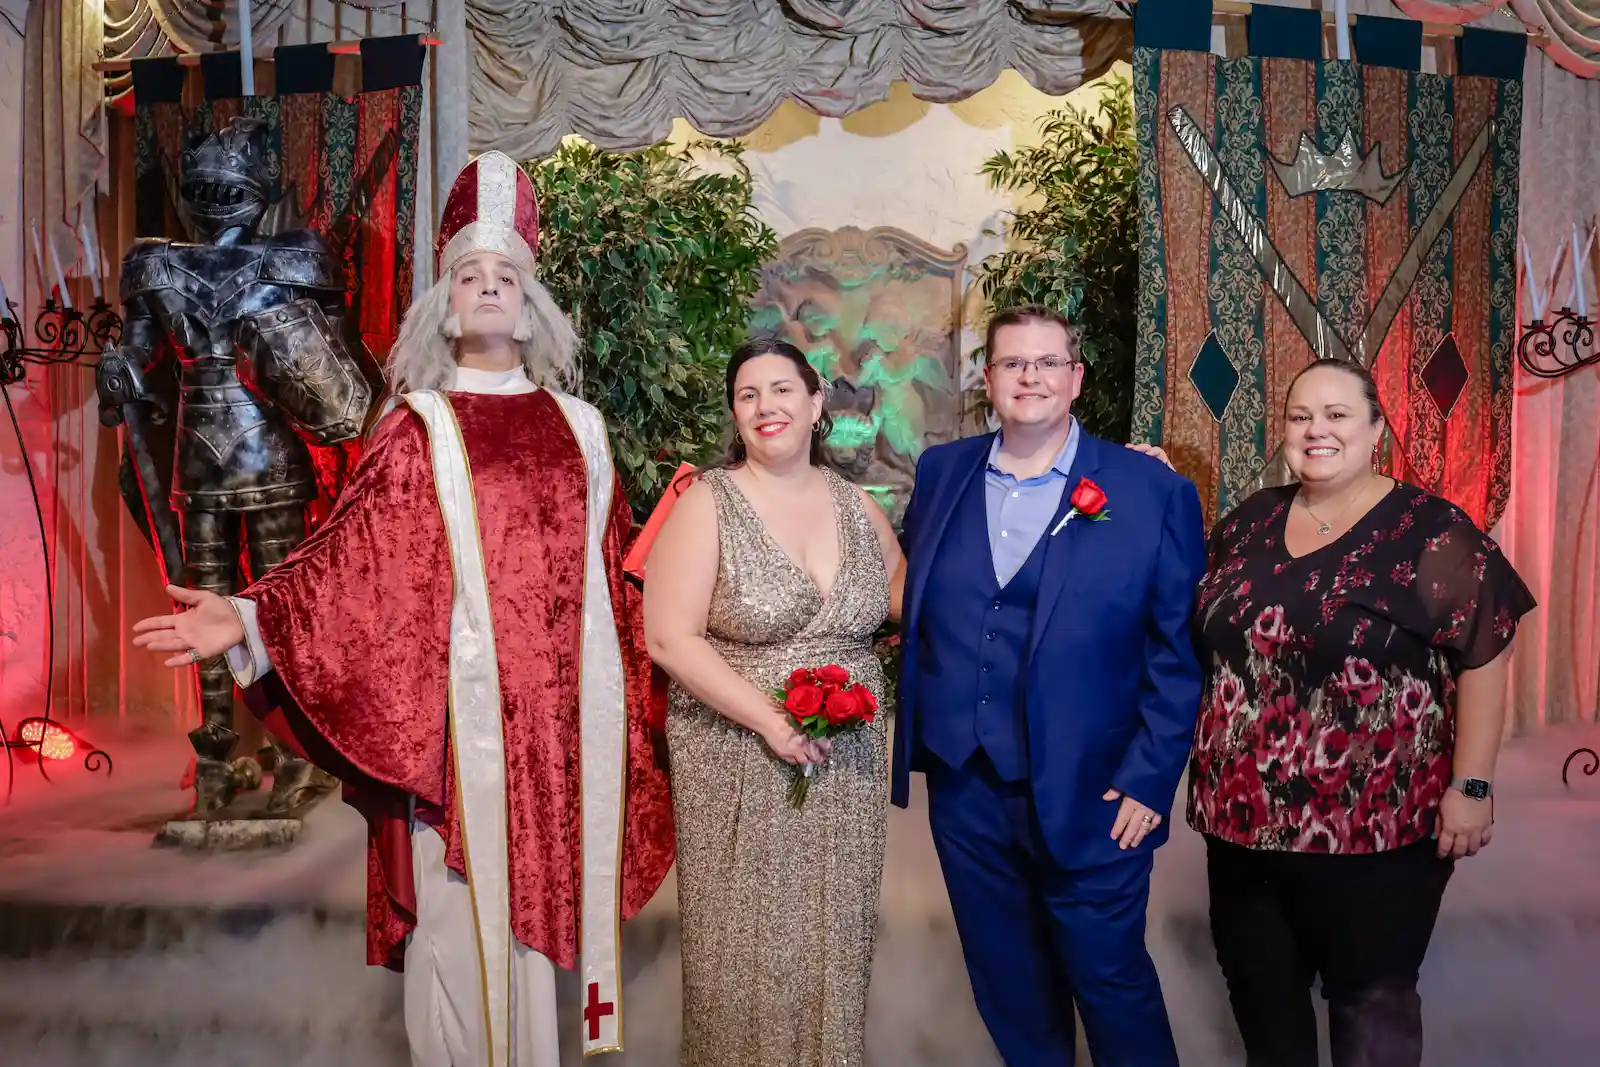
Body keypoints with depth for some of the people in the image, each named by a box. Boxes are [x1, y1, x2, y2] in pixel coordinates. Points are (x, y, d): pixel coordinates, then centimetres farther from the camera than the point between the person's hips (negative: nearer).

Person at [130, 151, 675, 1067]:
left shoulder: (577, 425, 10)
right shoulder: (420, 428, 1)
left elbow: (614, 567, 15)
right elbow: (353, 556, -7)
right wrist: (253, 617, -19)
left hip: (565, 710, 3)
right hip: (463, 708, -3)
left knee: (546, 890, 12)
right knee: (463, 904, 3)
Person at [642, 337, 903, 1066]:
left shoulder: (857, 506, 6)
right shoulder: (707, 503, -7)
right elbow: (670, 638, -12)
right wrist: (771, 720, -18)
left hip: (848, 767, 4)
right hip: (741, 767, -3)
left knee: (832, 941, 15)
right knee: (747, 947, 9)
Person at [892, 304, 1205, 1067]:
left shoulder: (1152, 491, -7)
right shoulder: (941, 473, 4)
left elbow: (1179, 652, -5)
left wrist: (1149, 779, -9)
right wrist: (914, 735, 8)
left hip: (1089, 798, -3)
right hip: (962, 788, 4)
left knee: (1110, 981, 12)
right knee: (1007, 989, 19)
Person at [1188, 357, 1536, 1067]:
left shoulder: (1432, 531, -9)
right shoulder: (1249, 523, 5)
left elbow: (1484, 660, -9)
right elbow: (1208, 633, 16)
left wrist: (1471, 785, -13)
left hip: (1378, 822, -4)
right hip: (1245, 813, 5)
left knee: (1372, 994, 13)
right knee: (1257, 981, 18)